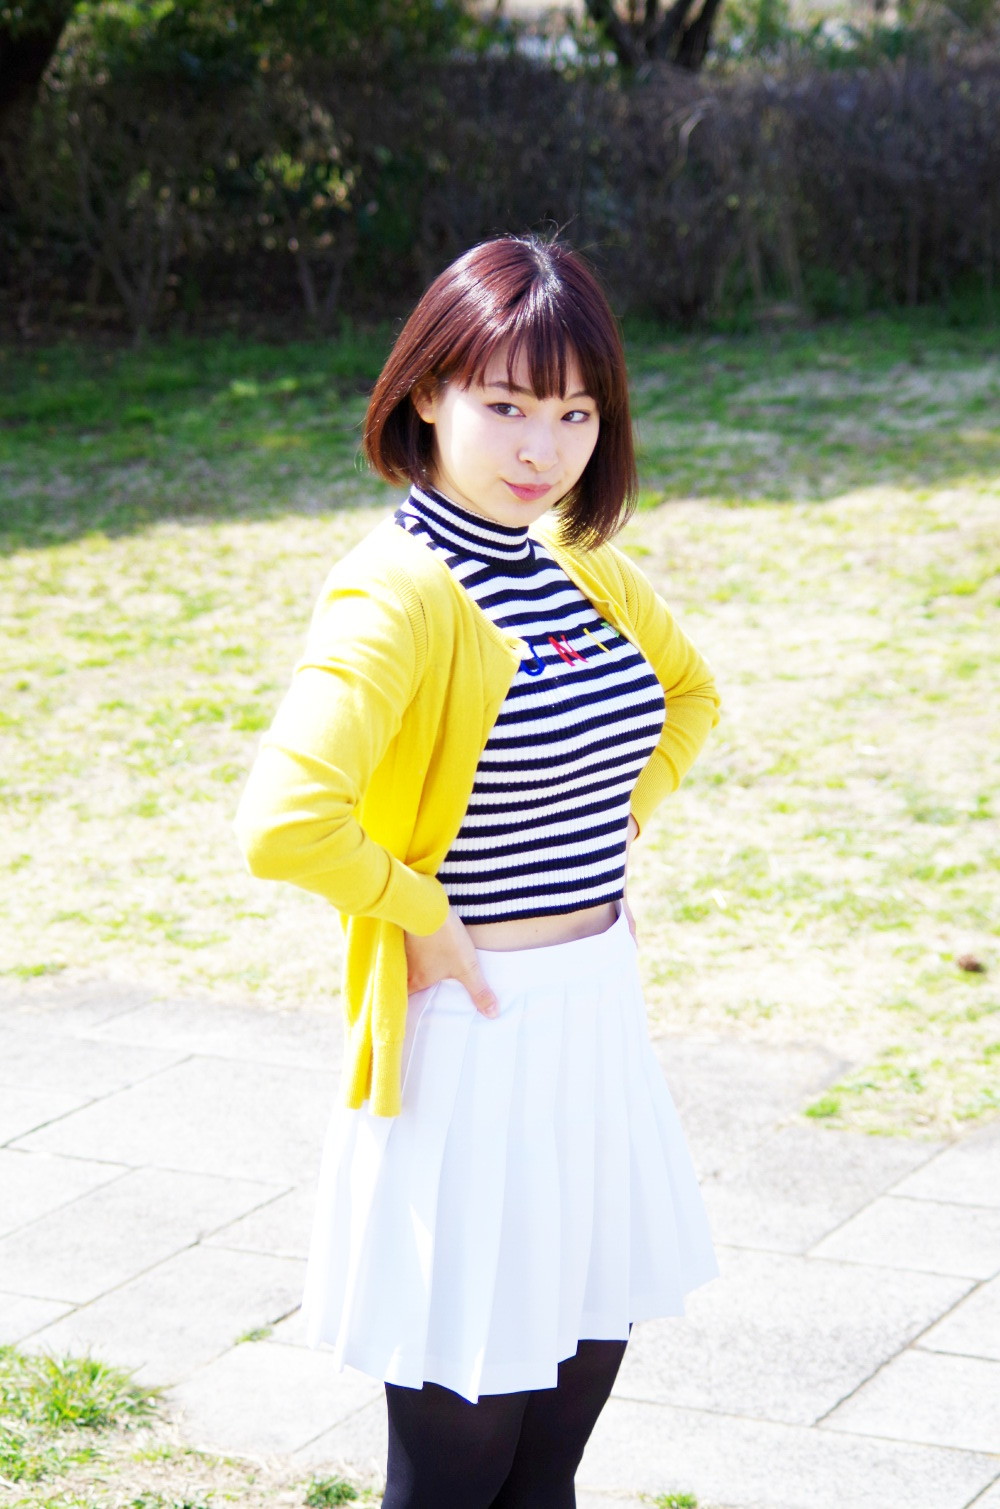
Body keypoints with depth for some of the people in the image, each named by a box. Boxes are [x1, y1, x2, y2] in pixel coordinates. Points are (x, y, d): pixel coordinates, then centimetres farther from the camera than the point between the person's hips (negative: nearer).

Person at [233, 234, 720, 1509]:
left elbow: (687, 693, 28)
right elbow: (284, 824, -32)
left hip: (600, 1021, 8)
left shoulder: (588, 574, 6)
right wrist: (418, 909, -16)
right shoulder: (399, 594, -18)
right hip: (472, 1036, -7)